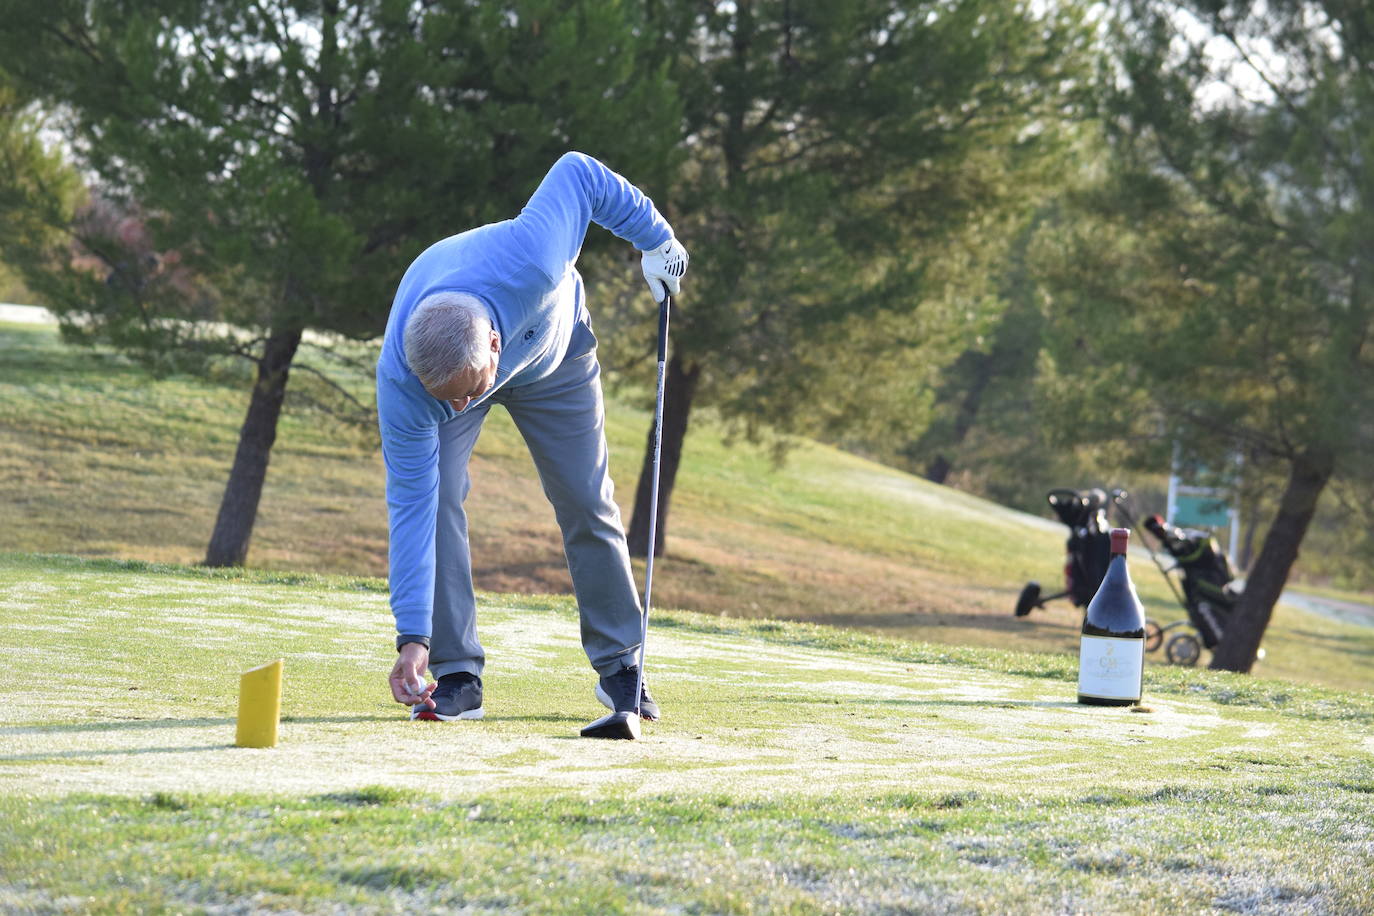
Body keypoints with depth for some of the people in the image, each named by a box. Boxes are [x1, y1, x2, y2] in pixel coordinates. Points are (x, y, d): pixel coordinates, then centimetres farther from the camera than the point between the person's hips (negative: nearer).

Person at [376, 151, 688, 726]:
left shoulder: (530, 259, -48)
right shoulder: (400, 381, -41)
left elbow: (576, 173, -29)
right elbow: (410, 505, -36)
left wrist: (654, 237, -15)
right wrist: (412, 638, -38)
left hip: (552, 350, 1)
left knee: (588, 502, 2)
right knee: (434, 496, -20)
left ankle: (619, 665, 16)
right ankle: (457, 675, -11)